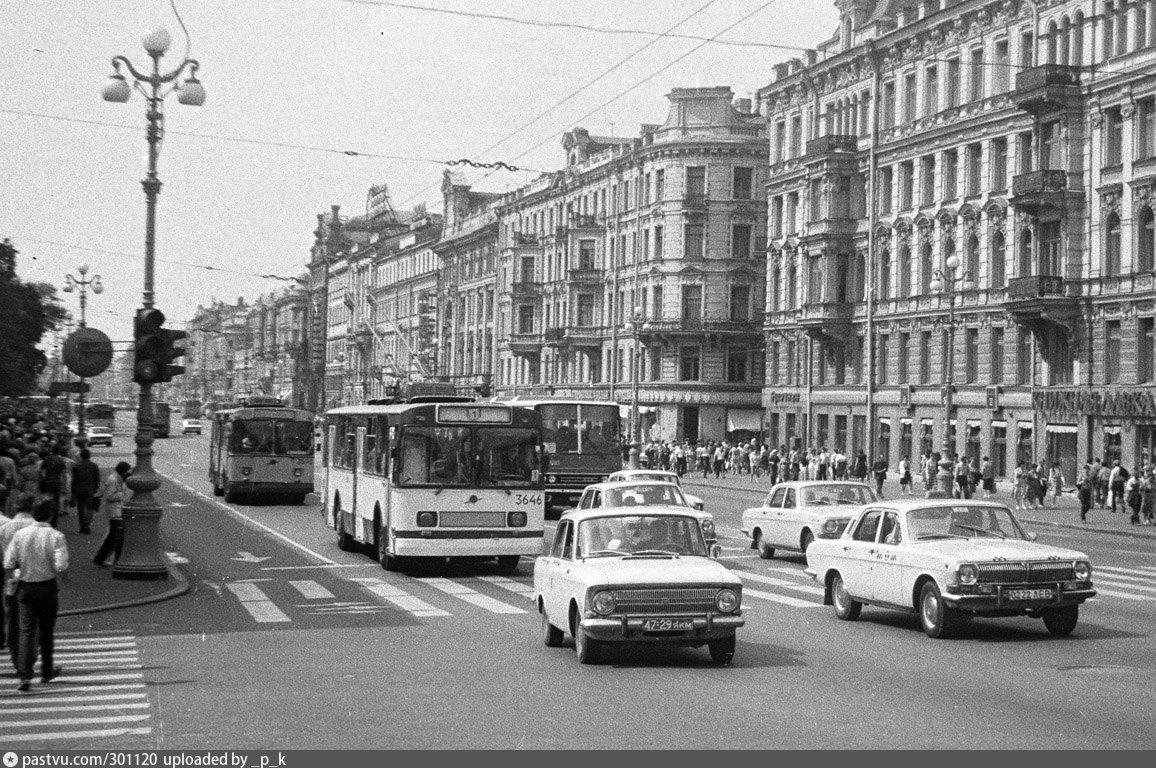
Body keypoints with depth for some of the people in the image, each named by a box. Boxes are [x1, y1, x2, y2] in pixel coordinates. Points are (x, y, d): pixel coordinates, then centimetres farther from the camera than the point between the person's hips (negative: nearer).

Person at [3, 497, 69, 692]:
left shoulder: (20, 534, -6)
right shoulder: (56, 537, -13)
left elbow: (8, 564, -7)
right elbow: (61, 566, -20)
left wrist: (14, 577, 12)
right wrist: (53, 571, 2)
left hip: (25, 587, 1)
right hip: (48, 588, -1)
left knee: (27, 631, 1)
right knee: (47, 631, 16)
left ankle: (25, 677, -11)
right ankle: (46, 672, 30)